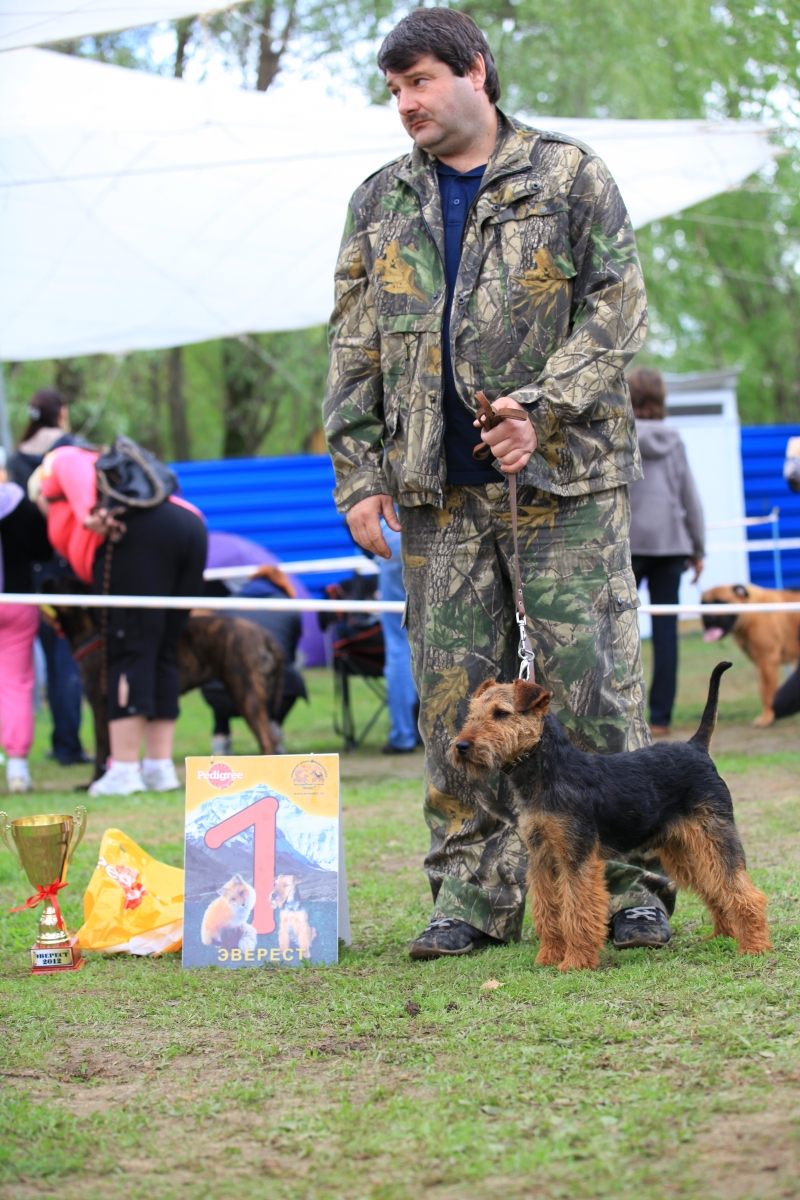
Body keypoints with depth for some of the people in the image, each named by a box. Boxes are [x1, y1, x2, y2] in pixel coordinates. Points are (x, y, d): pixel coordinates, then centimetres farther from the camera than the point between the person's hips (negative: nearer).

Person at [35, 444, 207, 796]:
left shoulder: (56, 464, 23)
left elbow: (75, 468, -1)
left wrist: (90, 511, -15)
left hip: (138, 530, -7)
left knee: (129, 651, -7)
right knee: (162, 654, 12)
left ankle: (125, 770, -11)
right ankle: (160, 767, 9)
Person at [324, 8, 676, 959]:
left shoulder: (568, 177, 4)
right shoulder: (380, 203, 14)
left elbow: (617, 308, -2)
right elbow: (353, 348, 13)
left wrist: (542, 408, -14)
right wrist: (359, 474, 4)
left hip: (563, 474, -3)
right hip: (439, 488, 3)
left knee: (593, 675, -4)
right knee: (454, 689, 2)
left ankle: (630, 885, 4)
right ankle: (472, 891, 10)